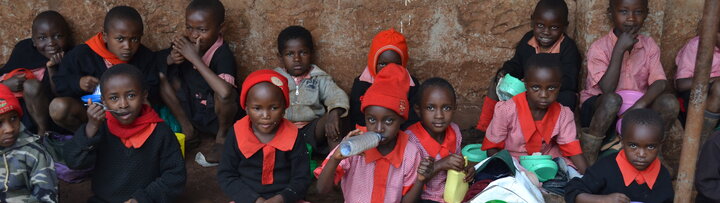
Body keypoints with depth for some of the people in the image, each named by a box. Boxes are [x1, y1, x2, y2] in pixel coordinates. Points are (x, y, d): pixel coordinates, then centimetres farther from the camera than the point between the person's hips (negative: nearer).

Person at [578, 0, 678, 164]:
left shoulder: (649, 46, 1)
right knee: (612, 100, -37)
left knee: (669, 102, -23)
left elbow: (659, 82, -12)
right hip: (601, 108, -4)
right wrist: (620, 50, -24)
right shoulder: (599, 47, -11)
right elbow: (607, 90, -22)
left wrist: (639, 106, -30)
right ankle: (588, 164, -30)